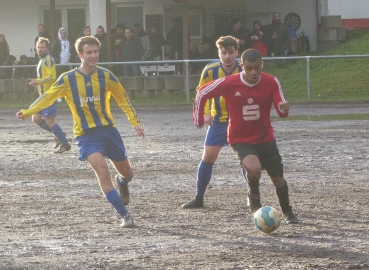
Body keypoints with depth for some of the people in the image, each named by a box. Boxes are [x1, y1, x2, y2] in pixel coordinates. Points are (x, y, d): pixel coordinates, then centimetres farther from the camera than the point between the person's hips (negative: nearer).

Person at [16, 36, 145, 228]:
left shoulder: (106, 76, -2)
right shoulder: (67, 79, -7)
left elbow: (123, 99, 6)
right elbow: (48, 97, 0)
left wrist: (135, 123, 0)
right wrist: (27, 112, -12)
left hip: (108, 129, 3)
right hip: (86, 135, -3)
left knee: (127, 173, 11)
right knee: (101, 170, -24)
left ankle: (122, 182, 52)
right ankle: (125, 215, -21)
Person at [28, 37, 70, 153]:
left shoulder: (48, 59, -13)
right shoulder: (42, 60, 17)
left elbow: (52, 77, -23)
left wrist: (38, 81, -27)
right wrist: (37, 82, 14)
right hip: (43, 96, 10)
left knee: (49, 121, -8)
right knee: (36, 119, 10)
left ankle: (64, 144, 0)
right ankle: (59, 135, 19)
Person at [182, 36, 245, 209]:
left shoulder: (244, 70, -17)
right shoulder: (210, 70, -13)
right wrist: (206, 112, -8)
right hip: (219, 120, 2)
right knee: (208, 157, 0)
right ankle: (199, 198, 10)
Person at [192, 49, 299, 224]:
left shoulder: (271, 83, -11)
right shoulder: (228, 84, -17)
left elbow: (282, 111, -10)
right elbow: (202, 93, -3)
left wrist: (284, 108, -34)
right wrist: (199, 120, 3)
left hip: (265, 138, 3)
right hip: (240, 139, -3)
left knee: (278, 178, 8)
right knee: (254, 168, -30)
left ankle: (287, 213, 35)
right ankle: (254, 197, 2)